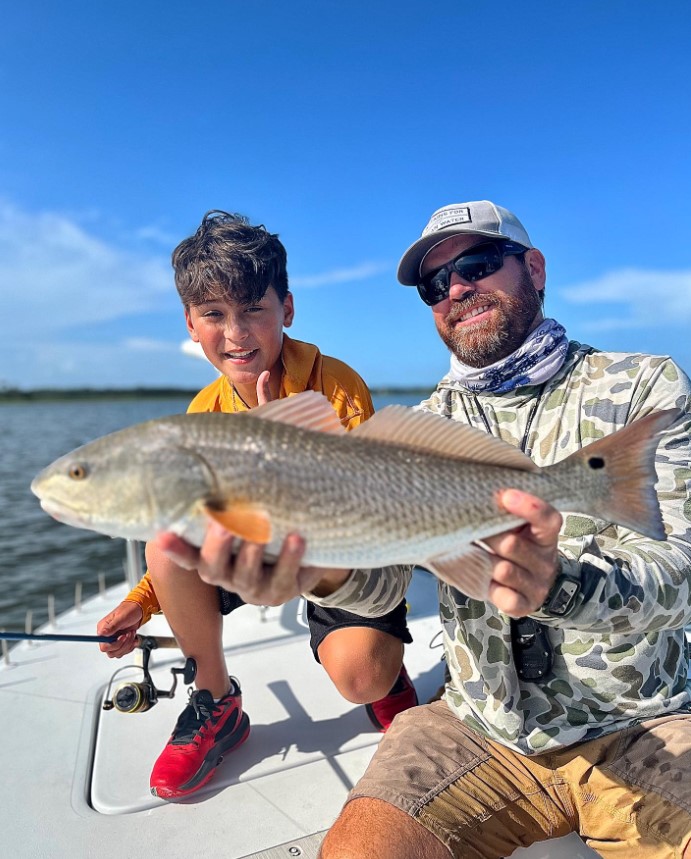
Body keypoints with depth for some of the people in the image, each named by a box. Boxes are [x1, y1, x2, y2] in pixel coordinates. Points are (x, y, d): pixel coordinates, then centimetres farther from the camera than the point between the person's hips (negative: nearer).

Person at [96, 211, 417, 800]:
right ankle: (217, 705, 5)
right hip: (260, 555, 5)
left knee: (360, 675, -28)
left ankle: (389, 676, 15)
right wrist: (145, 600, 2)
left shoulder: (335, 384, -18)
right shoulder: (205, 413, -4)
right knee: (165, 540, -18)